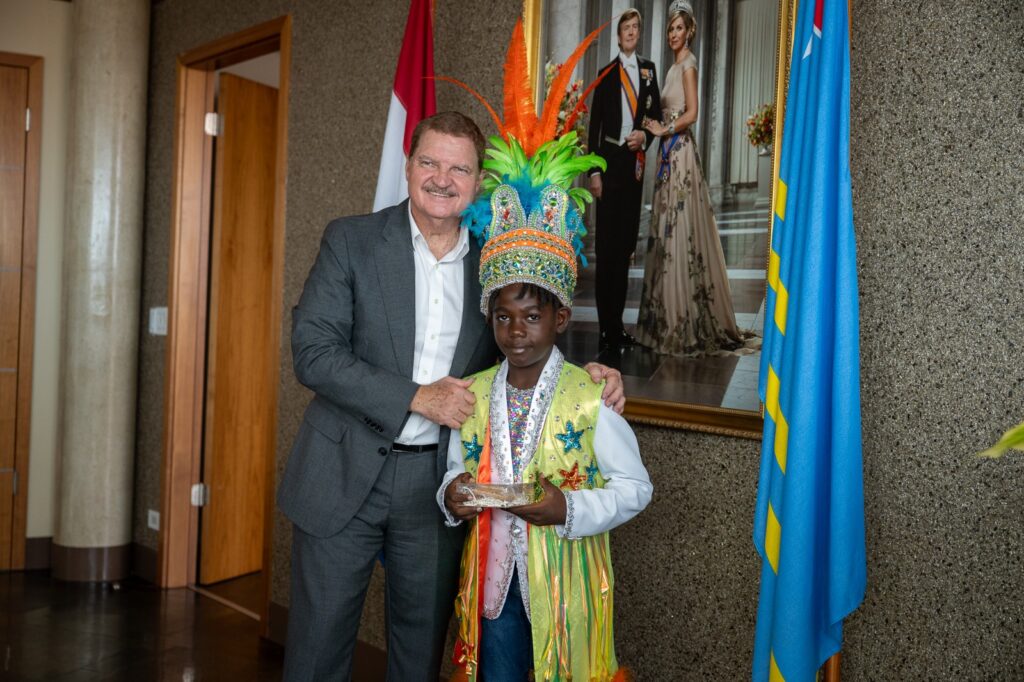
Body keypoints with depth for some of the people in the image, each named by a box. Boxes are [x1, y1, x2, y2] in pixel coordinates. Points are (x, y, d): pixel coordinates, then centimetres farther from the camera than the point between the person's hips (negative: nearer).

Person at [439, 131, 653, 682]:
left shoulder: (591, 397, -12)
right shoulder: (472, 393, 2)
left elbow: (634, 487, -8)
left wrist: (569, 509, -23)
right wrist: (453, 493, -9)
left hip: (565, 579, -3)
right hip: (492, 575, 4)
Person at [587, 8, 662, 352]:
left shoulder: (649, 69, 12)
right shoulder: (607, 73, 4)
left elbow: (656, 114, 14)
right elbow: (594, 125, 1)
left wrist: (645, 136, -8)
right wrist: (593, 172, -6)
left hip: (635, 162, 3)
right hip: (609, 160, -3)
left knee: (626, 243, 7)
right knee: (606, 244, -4)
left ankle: (618, 323, 15)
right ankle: (606, 327, 1)